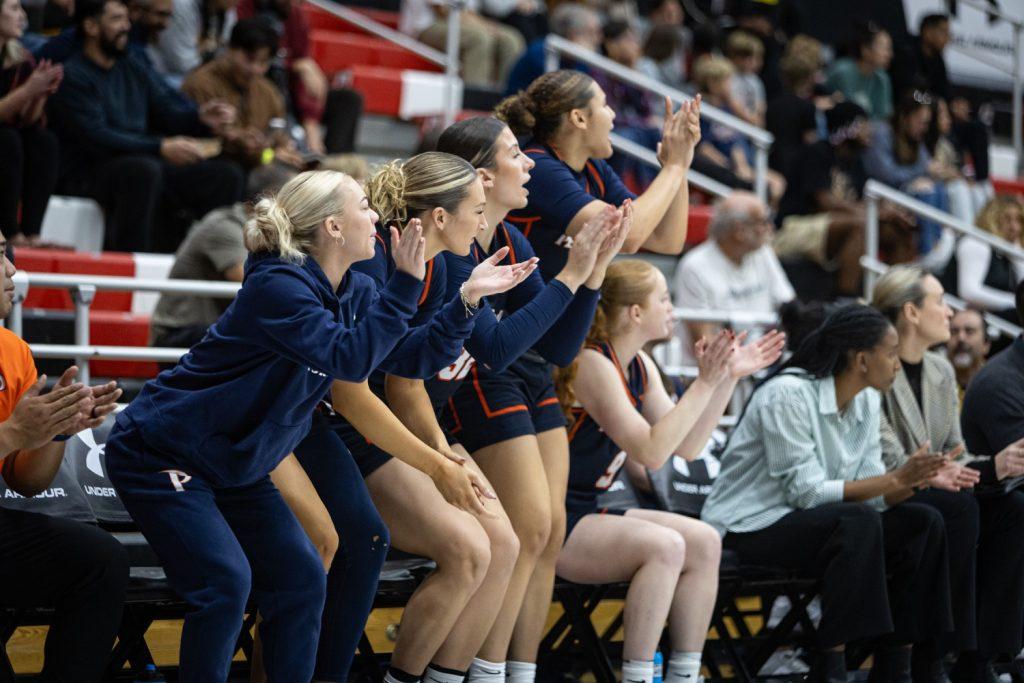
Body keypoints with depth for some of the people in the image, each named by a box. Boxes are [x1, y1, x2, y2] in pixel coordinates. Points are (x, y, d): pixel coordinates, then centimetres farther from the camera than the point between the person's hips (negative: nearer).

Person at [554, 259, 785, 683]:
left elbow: (687, 448, 9)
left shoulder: (639, 366, 10)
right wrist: (706, 382, -23)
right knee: (664, 545, -28)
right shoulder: (592, 364, -18)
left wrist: (730, 377, 4)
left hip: (587, 514, 10)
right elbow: (652, 452, -25)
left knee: (704, 544, -3)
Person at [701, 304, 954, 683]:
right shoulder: (788, 394, -19)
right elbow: (806, 491, -23)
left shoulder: (867, 402, 5)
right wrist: (896, 479, -25)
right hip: (750, 526, -8)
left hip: (808, 523, 8)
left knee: (923, 523, -8)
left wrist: (913, 479, -19)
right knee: (858, 522, -33)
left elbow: (870, 492, 2)